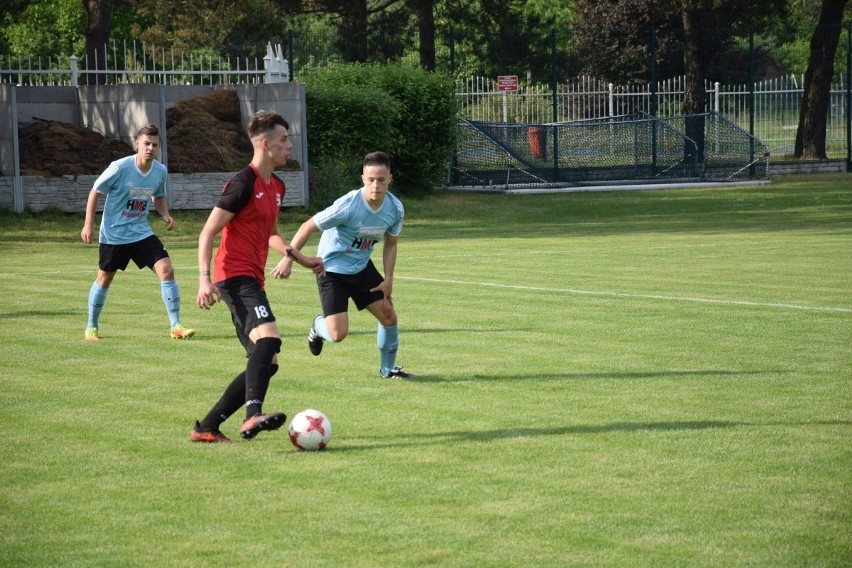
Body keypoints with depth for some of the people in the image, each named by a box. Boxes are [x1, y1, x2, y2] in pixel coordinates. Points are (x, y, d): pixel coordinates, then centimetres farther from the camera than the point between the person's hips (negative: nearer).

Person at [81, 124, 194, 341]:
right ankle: (91, 327, 29)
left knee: (166, 269, -12)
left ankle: (176, 326, -7)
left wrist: (165, 214, -4)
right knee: (104, 279, 10)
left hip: (142, 233, 3)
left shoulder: (160, 171, -4)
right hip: (113, 234, -3)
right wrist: (88, 224, -9)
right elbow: (95, 192, -7)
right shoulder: (120, 168, -19)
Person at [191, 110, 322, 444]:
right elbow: (208, 232, -12)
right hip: (236, 276, -10)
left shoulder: (276, 187, 18)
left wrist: (301, 259, 26)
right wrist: (205, 279, -21)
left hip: (252, 280, 10)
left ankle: (206, 428, 12)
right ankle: (253, 416, -46)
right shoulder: (244, 183, -10)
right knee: (268, 337, -31)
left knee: (266, 362, 8)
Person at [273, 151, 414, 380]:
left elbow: (390, 243, 6)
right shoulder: (348, 206, -30)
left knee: (389, 316, 3)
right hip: (332, 268, -6)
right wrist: (288, 260, -18)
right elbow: (308, 227, -20)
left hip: (362, 266, 6)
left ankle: (388, 369, 27)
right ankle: (318, 327, 25)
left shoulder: (395, 208, -12)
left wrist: (388, 279, -2)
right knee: (338, 334, -13)